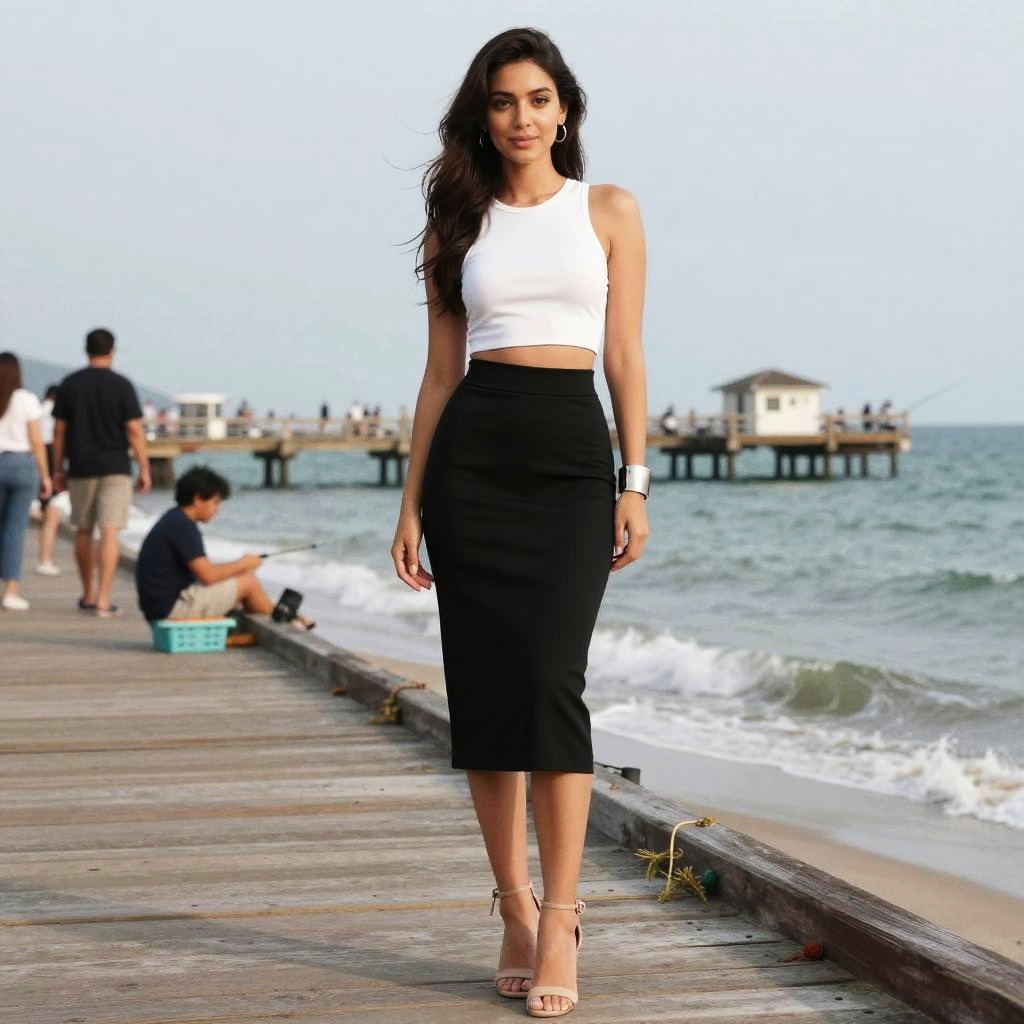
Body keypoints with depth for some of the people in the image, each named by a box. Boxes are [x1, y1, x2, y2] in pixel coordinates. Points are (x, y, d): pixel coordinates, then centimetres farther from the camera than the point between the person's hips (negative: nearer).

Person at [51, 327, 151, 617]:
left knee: (84, 532, 15)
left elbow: (59, 430, 3)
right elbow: (134, 431, -9)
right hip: (114, 468, -3)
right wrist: (144, 469, -2)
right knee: (109, 532, -6)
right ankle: (103, 600, -14)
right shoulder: (122, 385, -6)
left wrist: (58, 468, 10)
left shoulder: (69, 384, 2)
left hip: (81, 468, 3)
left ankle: (89, 595, 25)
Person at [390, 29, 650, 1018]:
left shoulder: (608, 211, 8)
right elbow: (440, 371, 11)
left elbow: (625, 356, 4)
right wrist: (410, 503, 5)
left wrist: (635, 482, -5)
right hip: (471, 455, 2)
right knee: (483, 685, 0)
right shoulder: (459, 224, 12)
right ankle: (515, 905, 11)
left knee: (549, 681, -14)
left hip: (573, 453, -2)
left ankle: (559, 916, -8)